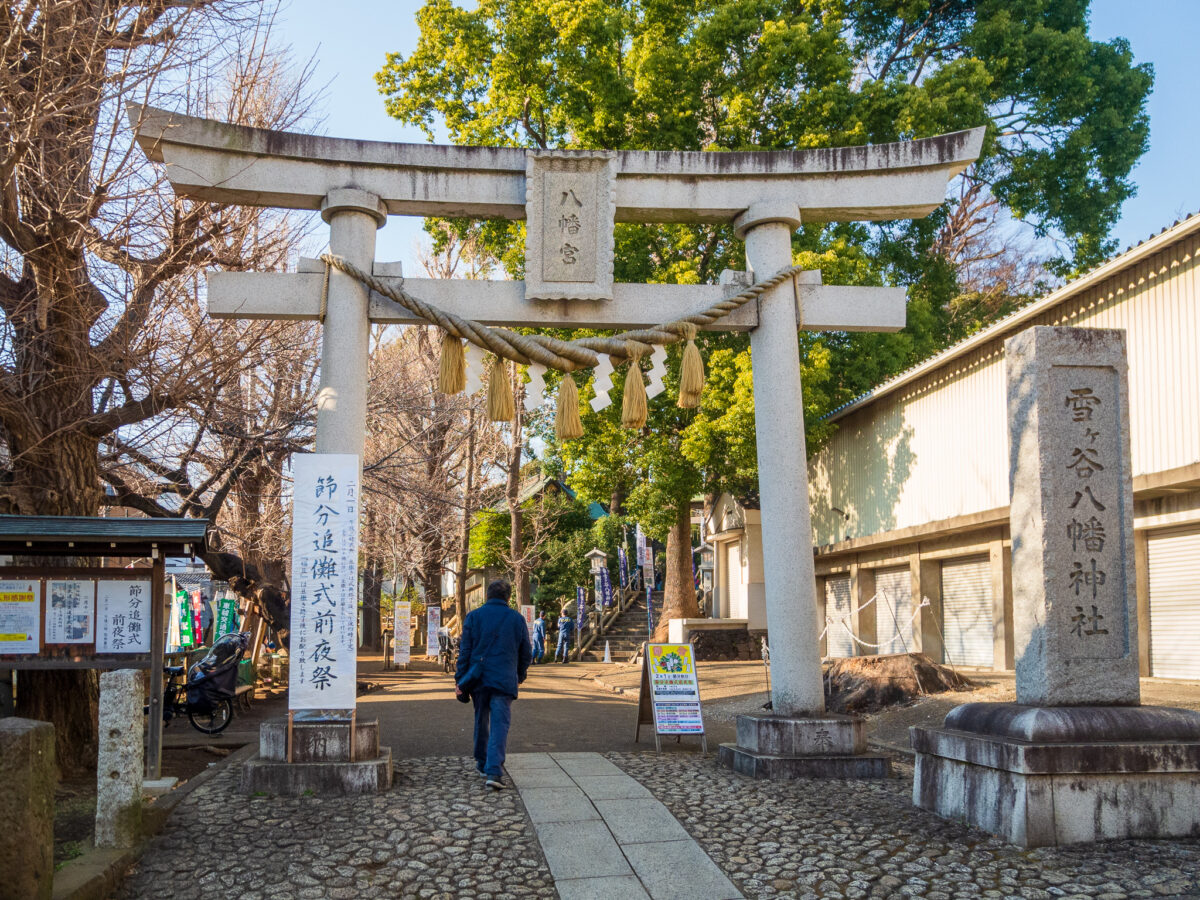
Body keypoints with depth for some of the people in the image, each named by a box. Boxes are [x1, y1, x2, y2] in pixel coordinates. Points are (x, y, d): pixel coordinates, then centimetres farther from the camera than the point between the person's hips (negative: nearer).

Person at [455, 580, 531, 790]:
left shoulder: (474, 616, 2)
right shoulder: (517, 619, 5)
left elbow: (465, 651, -2)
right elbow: (526, 654, 10)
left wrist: (460, 679, 1)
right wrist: (520, 675, 26)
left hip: (478, 679, 1)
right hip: (504, 681, -1)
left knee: (481, 721, 17)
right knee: (500, 725, -4)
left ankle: (482, 764, 30)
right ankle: (494, 772, -16)